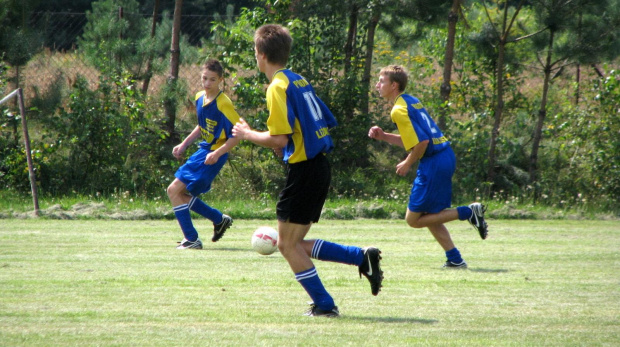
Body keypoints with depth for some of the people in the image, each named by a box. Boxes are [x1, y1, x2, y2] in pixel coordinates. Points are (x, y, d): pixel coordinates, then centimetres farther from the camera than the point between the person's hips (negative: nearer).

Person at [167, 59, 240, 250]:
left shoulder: (223, 104, -20)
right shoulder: (200, 98, 6)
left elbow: (237, 135, -19)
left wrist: (217, 153, -28)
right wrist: (183, 144, 17)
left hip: (212, 157, -9)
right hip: (202, 151, 9)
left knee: (174, 191, -12)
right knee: (181, 193, 14)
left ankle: (192, 240, -4)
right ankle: (220, 220, 27)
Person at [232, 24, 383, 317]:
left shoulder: (278, 87, -14)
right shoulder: (299, 81, 15)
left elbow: (279, 139, -21)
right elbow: (328, 123, 19)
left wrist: (247, 134, -5)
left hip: (303, 170, -9)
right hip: (319, 167, 9)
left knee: (287, 244, 0)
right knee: (295, 244, 14)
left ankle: (324, 305, 0)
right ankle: (363, 257, 6)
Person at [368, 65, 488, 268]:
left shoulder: (399, 110, -13)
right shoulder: (412, 102, 16)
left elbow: (422, 142, -20)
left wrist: (407, 164, -7)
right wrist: (383, 136, 14)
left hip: (434, 163, -10)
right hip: (446, 157, 10)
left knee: (414, 219, 0)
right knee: (429, 215, 20)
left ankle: (468, 212, -7)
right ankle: (455, 259, 16)